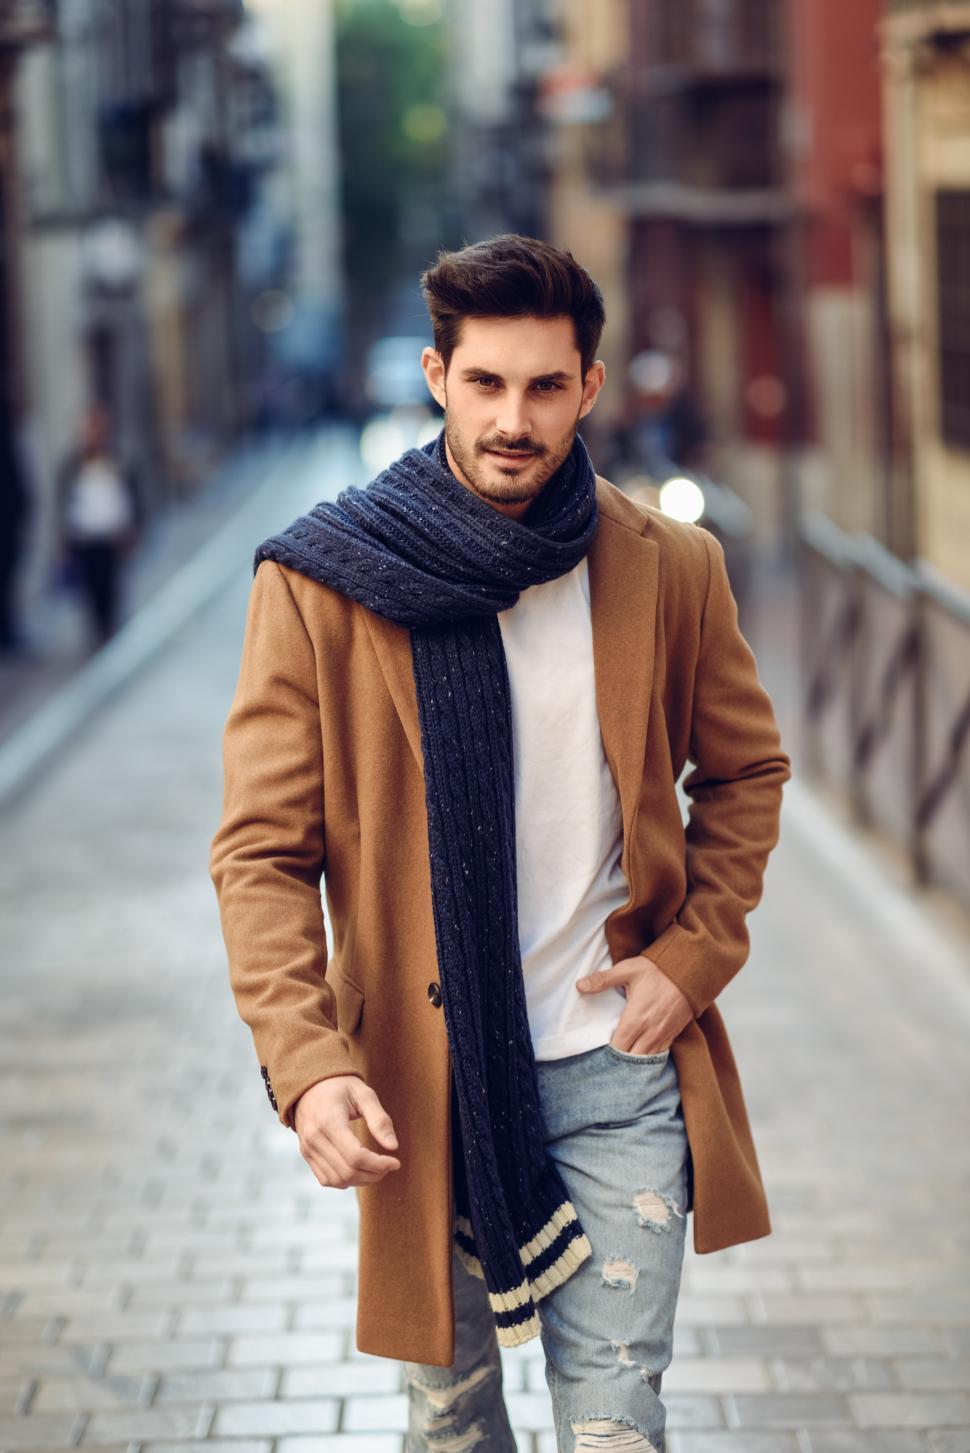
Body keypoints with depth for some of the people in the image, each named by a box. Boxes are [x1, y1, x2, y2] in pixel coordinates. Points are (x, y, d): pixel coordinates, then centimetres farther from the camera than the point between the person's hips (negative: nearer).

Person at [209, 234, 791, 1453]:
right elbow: (262, 851, -8)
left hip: (618, 1068, 1)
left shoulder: (668, 570, -2)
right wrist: (305, 1062, -21)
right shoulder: (320, 584, -8)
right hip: (420, 1078, 0)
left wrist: (695, 951, -1)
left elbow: (746, 771, 14)